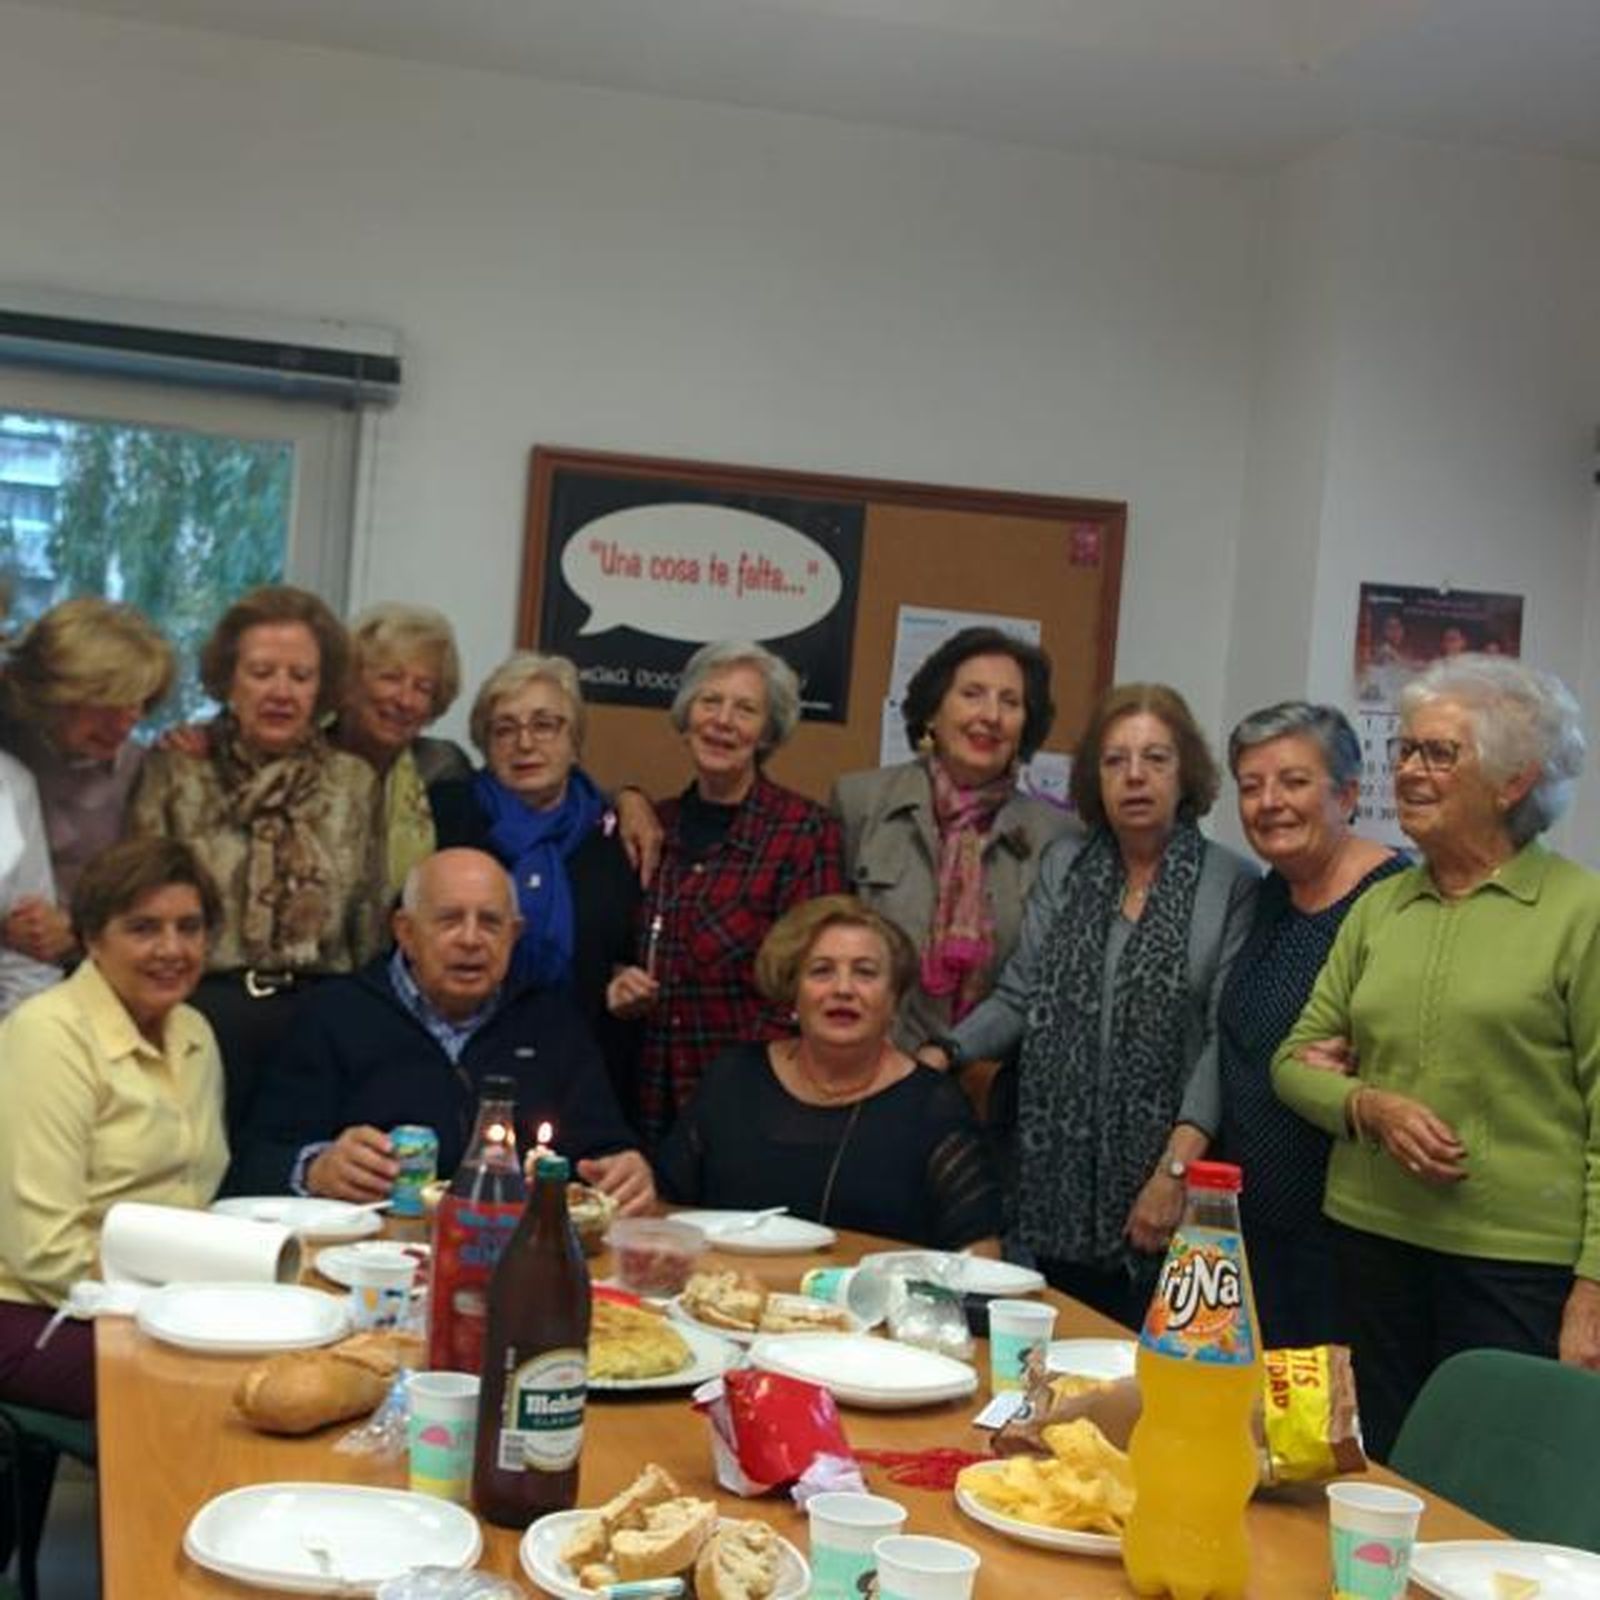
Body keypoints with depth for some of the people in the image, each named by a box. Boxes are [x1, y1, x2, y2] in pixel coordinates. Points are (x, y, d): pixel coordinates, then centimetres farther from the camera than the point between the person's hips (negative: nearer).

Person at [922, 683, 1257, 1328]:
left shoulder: (1231, 885, -2)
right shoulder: (1062, 866, 10)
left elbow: (1223, 1037, -7)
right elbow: (1018, 997, 7)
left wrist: (1177, 1168, -15)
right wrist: (942, 1053, -9)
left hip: (1159, 1190, -3)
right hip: (1060, 1183, 3)